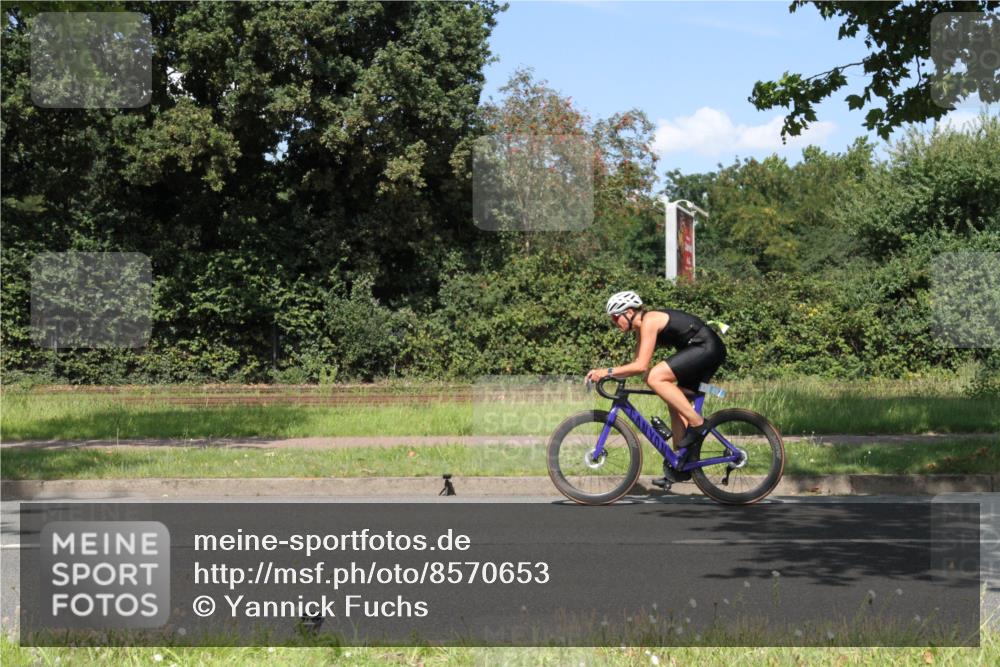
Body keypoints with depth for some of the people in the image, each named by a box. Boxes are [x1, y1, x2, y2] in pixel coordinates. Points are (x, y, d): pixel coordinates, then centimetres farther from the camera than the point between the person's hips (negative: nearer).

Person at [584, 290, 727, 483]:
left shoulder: (649, 321, -15)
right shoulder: (643, 326, 15)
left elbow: (641, 366, -23)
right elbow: (637, 365, 13)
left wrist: (607, 371, -20)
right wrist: (604, 373, 4)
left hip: (706, 347, -10)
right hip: (707, 351, 10)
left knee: (655, 378, -21)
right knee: (675, 405, 10)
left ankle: (697, 423, -16)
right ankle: (679, 466, 14)